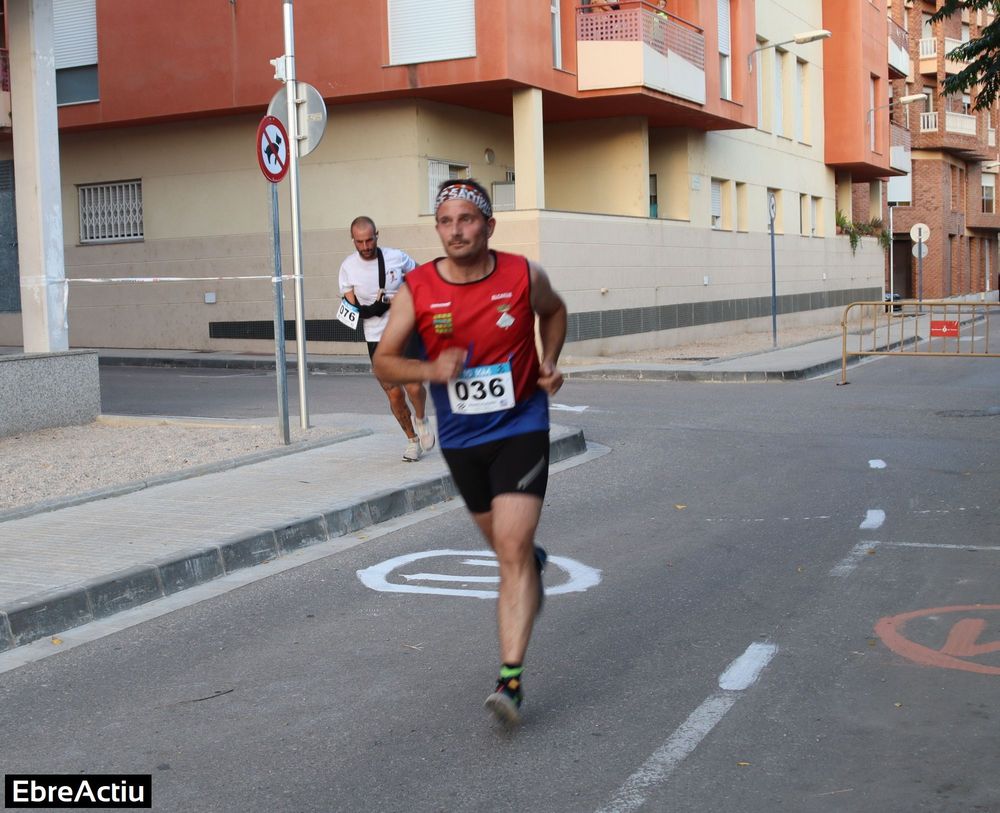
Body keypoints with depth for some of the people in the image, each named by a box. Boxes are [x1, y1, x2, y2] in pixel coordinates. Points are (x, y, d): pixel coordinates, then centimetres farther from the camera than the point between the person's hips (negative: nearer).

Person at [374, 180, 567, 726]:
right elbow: (383, 361, -5)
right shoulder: (417, 289, -10)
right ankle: (534, 564, 58)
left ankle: (510, 680, -14)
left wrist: (550, 363, -1)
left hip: (520, 429, -2)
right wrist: (430, 369, -24)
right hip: (460, 439, 3)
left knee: (512, 552, -14)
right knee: (504, 546, 20)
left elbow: (553, 311, 14)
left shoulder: (524, 276, -9)